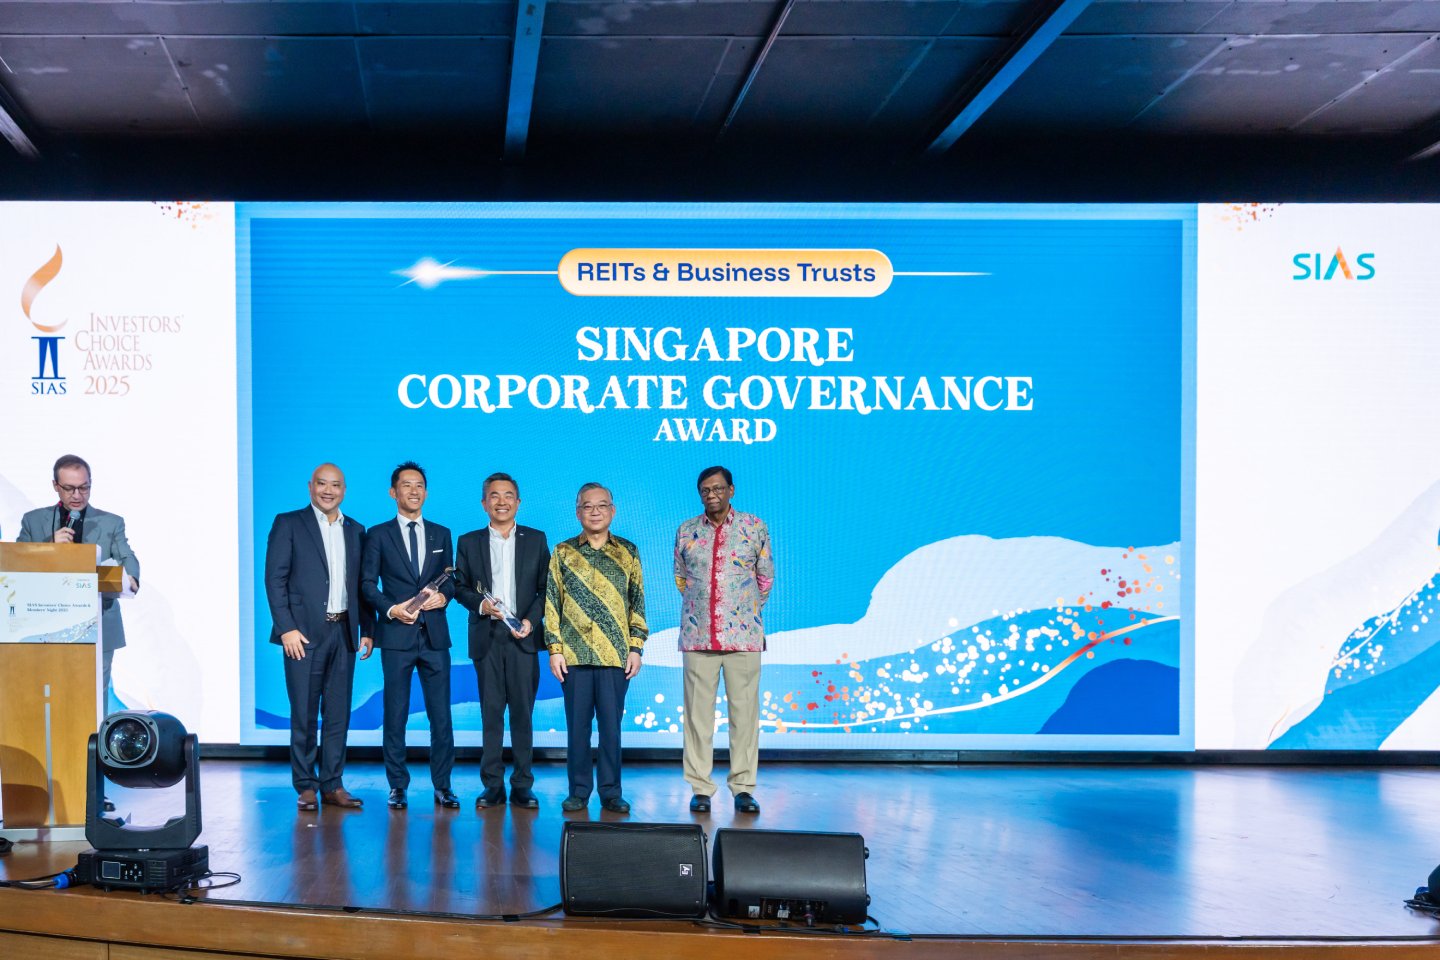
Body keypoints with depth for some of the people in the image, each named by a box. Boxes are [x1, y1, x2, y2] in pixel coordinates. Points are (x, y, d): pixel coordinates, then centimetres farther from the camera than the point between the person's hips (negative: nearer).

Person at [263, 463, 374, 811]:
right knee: (304, 714, -1)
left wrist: (367, 631, 7)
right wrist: (287, 628, -12)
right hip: (304, 634, -4)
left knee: (338, 713, 5)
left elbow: (363, 585, 15)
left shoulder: (356, 531, 14)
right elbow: (275, 579, -5)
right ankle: (305, 787, 6)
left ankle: (332, 785, 11)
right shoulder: (288, 524, 1)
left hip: (344, 633, 4)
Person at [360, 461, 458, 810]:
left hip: (435, 636, 2)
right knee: (395, 715, 1)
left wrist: (443, 595, -7)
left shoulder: (441, 534, 15)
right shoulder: (379, 535, 6)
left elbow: (451, 579, 15)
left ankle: (443, 785, 7)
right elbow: (367, 584, 2)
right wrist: (391, 609, -13)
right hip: (396, 636, -2)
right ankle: (398, 787, 8)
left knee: (441, 714, 1)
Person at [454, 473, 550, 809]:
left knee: (523, 712, -1)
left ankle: (522, 786, 4)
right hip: (487, 639, 1)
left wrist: (531, 620, -8)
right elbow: (459, 587, 9)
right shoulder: (469, 542, 10)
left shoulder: (536, 540, 9)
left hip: (523, 637, 0)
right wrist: (480, 604, -10)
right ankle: (492, 786, 5)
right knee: (490, 714, 1)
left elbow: (546, 588, 6)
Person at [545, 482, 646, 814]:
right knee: (577, 725, 4)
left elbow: (637, 603, 9)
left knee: (611, 725, 2)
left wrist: (636, 648, 2)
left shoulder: (628, 553, 8)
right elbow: (552, 603, 5)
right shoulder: (563, 553, 7)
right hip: (574, 655, 0)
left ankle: (611, 791, 10)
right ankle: (579, 791, 12)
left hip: (615, 655, 0)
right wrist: (555, 649, -1)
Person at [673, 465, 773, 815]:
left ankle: (743, 787, 6)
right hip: (697, 635, 1)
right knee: (698, 711, 1)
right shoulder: (686, 531, 7)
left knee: (744, 710, 0)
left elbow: (766, 577, 11)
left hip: (744, 635, -1)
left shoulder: (754, 527, 3)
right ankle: (700, 788, 7)